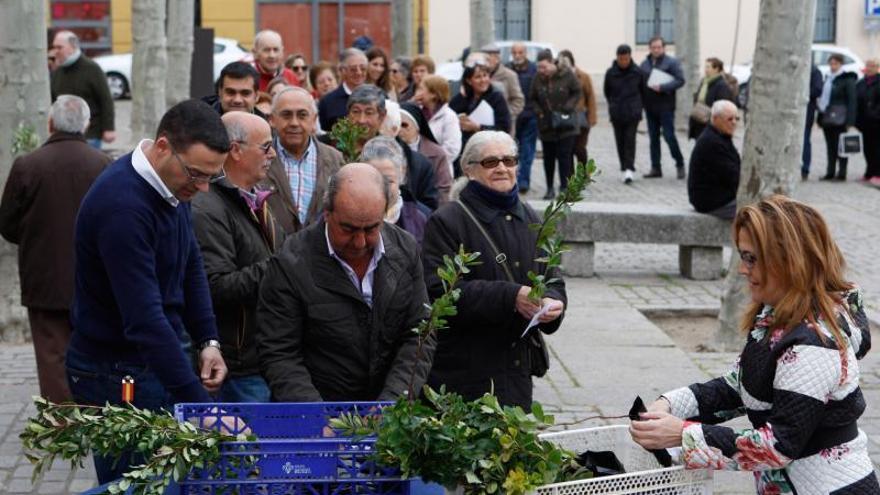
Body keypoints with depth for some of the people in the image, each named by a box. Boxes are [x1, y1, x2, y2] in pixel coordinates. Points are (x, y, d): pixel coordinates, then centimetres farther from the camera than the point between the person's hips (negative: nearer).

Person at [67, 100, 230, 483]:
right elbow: (143, 319, -32)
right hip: (118, 373, -8)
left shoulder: (173, 183, 1)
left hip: (161, 356, 8)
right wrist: (200, 404, -35)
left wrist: (207, 341, 3)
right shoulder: (122, 205, -27)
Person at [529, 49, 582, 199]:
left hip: (565, 124, -3)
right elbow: (532, 98, 9)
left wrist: (567, 107, -14)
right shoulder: (538, 79, -2)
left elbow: (578, 93, -2)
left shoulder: (567, 75, -10)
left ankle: (564, 187, 1)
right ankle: (550, 188, 18)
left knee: (564, 156, -6)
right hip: (546, 125, 3)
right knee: (549, 157, 8)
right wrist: (538, 111, -7)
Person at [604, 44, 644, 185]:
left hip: (633, 113, -2)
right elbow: (606, 91, 12)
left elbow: (642, 90, 11)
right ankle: (624, 168, 15)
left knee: (630, 140, -10)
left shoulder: (637, 72, -1)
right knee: (620, 141, 5)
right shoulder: (610, 73, -1)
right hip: (616, 114, 2)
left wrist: (637, 106, 10)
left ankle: (629, 169, -14)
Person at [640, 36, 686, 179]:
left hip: (665, 106, -5)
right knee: (653, 138, 8)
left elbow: (680, 80, -11)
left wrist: (662, 87, -21)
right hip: (650, 107, 5)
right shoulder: (645, 64, 12)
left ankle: (680, 164, 7)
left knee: (669, 136, -7)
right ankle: (655, 168, 13)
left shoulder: (672, 63, -3)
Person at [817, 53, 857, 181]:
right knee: (830, 147, 11)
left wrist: (849, 121, -18)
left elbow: (851, 101, -11)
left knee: (840, 146, -4)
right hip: (827, 117, 7)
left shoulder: (847, 79, -7)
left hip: (839, 119, -7)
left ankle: (841, 173, 0)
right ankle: (830, 173, 15)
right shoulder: (828, 78, 16)